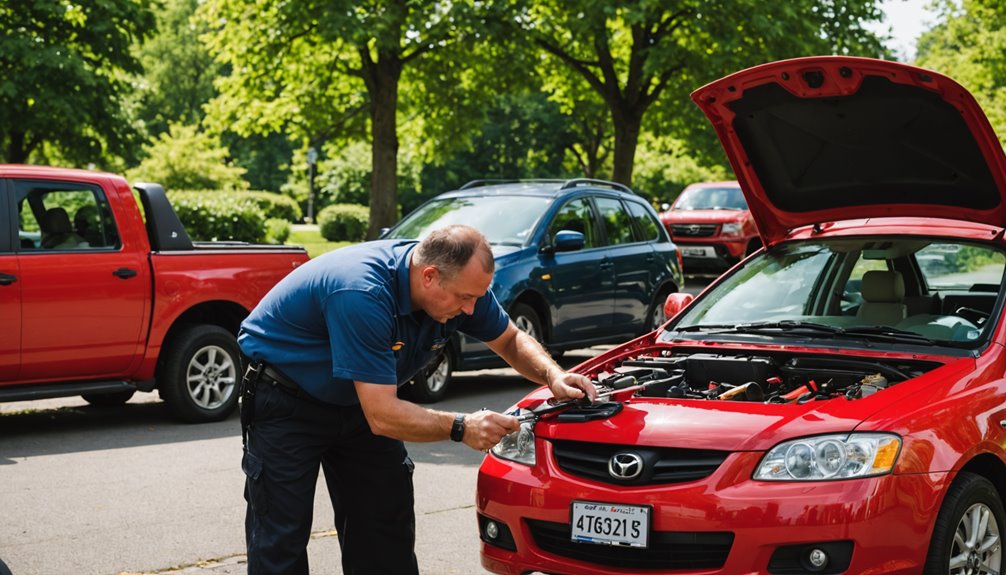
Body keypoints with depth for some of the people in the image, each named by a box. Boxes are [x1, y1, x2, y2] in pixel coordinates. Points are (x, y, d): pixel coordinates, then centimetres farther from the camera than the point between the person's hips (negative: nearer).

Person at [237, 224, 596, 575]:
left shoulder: (459, 282, -15)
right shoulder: (363, 294, -39)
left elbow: (511, 340, 2)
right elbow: (382, 417, -38)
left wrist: (553, 375, -17)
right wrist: (460, 428, -40)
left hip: (352, 402, 7)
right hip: (286, 401, -7)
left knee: (388, 532, 5)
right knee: (281, 539, -8)